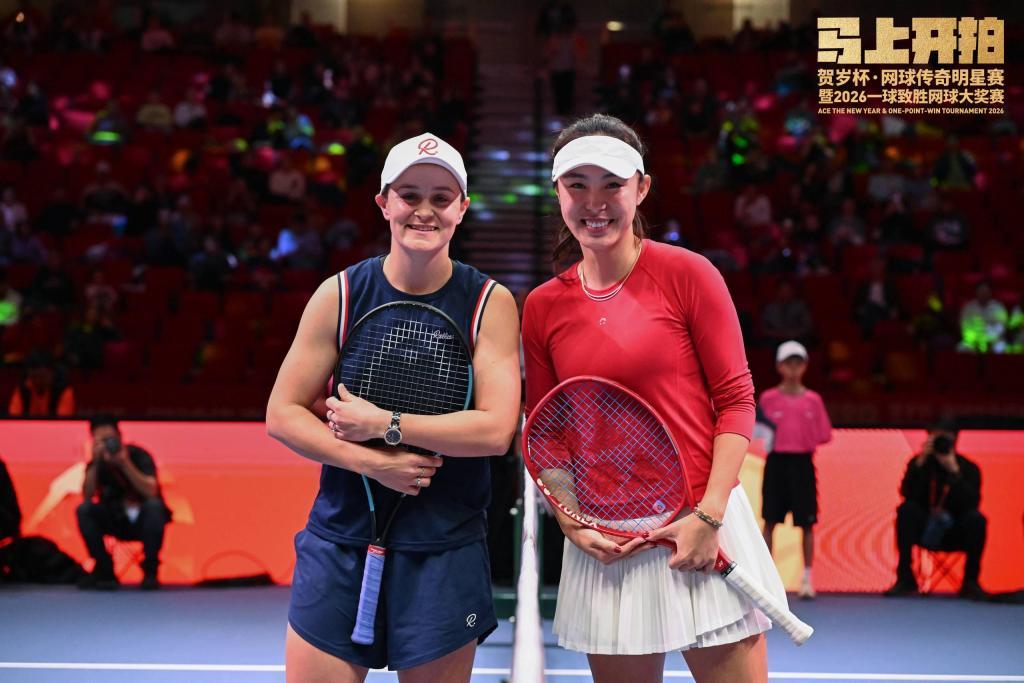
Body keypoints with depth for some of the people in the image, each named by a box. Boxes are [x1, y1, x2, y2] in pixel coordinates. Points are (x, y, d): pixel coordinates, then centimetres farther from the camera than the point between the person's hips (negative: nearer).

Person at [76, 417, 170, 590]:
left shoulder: (138, 455, -14)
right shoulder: (97, 463, -4)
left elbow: (151, 492, -28)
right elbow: (87, 496, -18)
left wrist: (125, 463, -33)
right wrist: (95, 464, -27)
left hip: (144, 522, -3)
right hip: (118, 522, 3)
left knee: (154, 505, -35)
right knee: (84, 510, -21)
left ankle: (150, 571, -22)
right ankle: (105, 571, -12)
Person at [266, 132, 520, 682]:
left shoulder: (490, 303, -3)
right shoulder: (339, 295, 0)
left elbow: (496, 429, -13)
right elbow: (282, 415, -1)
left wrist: (384, 423, -16)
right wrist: (371, 462, -15)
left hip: (445, 551, -1)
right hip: (339, 542, 1)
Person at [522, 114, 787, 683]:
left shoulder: (687, 273, -4)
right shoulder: (543, 307, 5)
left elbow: (736, 399, -4)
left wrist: (709, 515, -12)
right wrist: (572, 524, -3)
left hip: (700, 532, -3)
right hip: (604, 547, 3)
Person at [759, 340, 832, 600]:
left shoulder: (813, 400, 5)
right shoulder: (768, 398, 4)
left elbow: (824, 435, 7)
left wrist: (808, 440, -8)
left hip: (802, 462, 0)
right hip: (776, 461, 0)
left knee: (806, 523, 0)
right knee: (770, 521, 2)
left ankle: (807, 579, 9)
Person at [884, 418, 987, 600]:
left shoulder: (968, 468, -6)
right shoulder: (919, 463, -4)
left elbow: (971, 503, -23)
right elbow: (907, 493, -20)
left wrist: (954, 471, -29)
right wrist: (921, 462, -26)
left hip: (956, 535, -1)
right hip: (924, 530, 1)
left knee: (976, 519, -30)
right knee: (906, 509, -28)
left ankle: (970, 582, -16)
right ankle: (905, 579, -21)